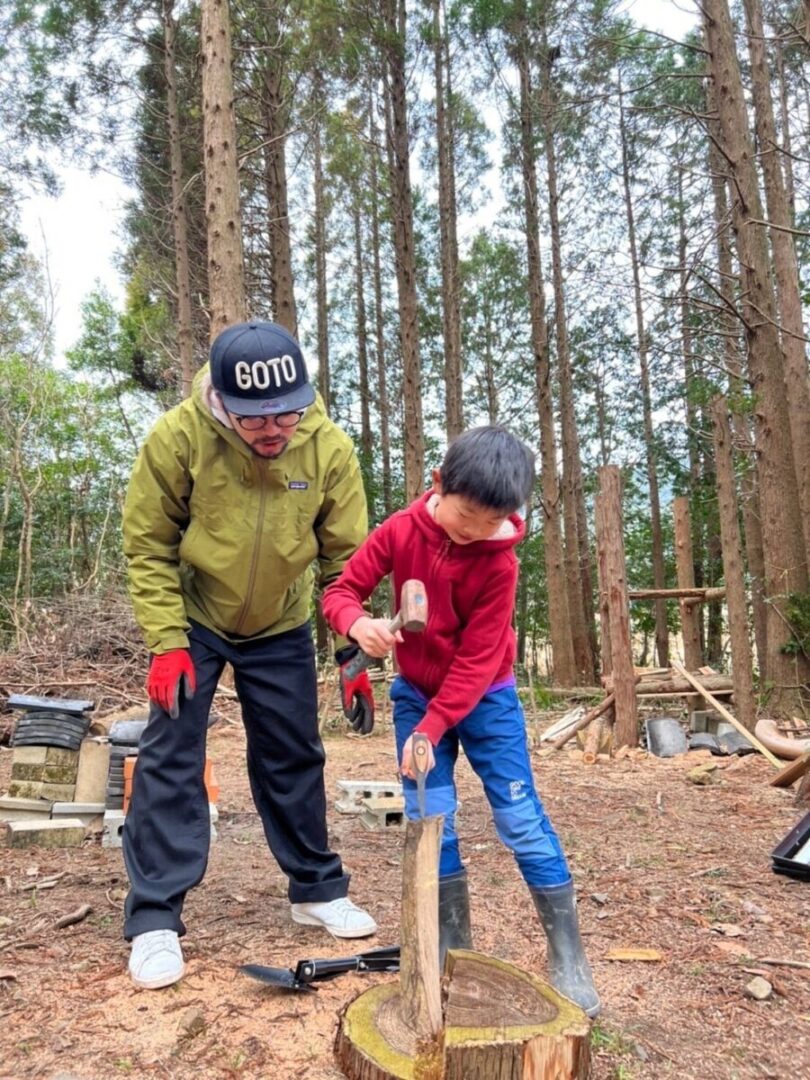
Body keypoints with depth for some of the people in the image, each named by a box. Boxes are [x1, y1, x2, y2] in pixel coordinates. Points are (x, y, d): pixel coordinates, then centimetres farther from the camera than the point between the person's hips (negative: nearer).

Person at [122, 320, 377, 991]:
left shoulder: (330, 449, -20)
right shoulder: (177, 438, -25)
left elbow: (345, 560, -12)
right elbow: (148, 548, -15)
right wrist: (167, 644, -19)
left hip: (281, 629, 2)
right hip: (194, 623, -1)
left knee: (294, 758, 10)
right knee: (170, 754, -5)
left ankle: (317, 890, 27)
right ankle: (155, 919, 8)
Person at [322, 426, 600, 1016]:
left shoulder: (498, 562, -22)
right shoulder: (399, 532, -15)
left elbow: (478, 659, -22)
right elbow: (341, 590, -10)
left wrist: (431, 729, -26)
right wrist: (359, 622, -34)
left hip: (485, 698, -2)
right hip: (416, 693, 3)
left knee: (523, 819, -3)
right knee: (430, 821, 0)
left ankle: (570, 959, 9)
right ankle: (454, 952, 17)